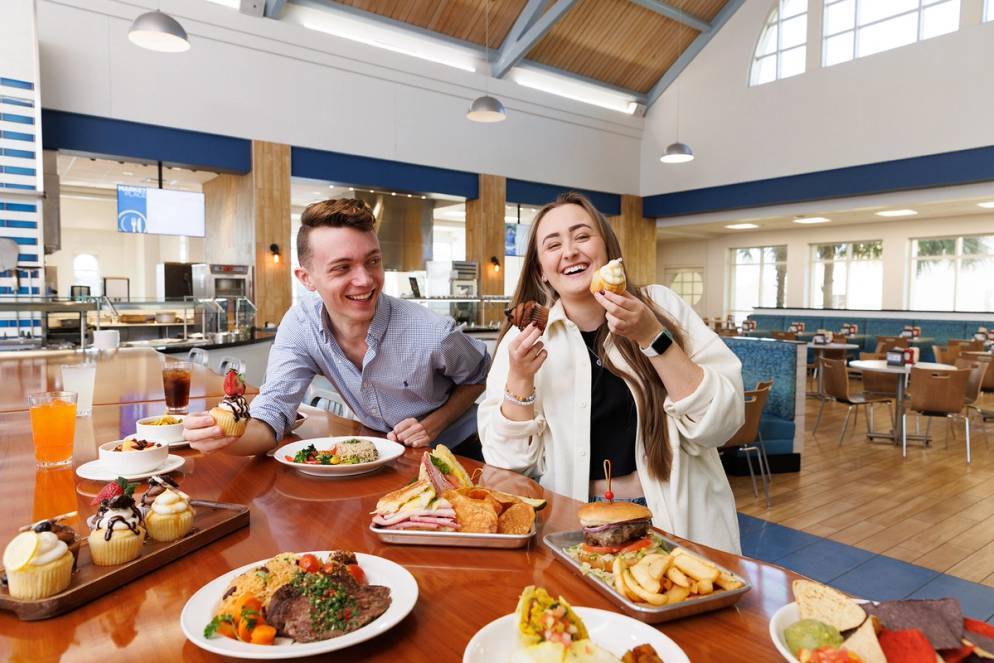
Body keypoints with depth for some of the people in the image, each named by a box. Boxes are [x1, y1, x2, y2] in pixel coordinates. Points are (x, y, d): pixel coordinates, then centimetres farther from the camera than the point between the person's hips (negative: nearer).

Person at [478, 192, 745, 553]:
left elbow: (721, 423, -7)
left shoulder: (661, 305, -1)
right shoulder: (526, 336, -1)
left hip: (678, 520, 1)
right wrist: (520, 380, -18)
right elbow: (509, 461, -3)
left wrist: (651, 337, -17)